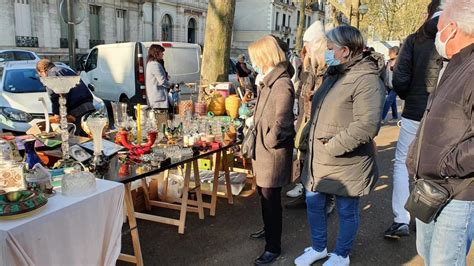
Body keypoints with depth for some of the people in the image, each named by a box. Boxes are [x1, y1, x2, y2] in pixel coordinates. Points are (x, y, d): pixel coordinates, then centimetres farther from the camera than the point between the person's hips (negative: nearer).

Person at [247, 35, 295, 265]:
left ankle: (273, 247, 19)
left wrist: (269, 142, -15)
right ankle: (269, 229, 44)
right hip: (262, 149, 9)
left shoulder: (282, 84, -22)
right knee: (264, 194, 23)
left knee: (271, 199, 3)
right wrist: (257, 143, 13)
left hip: (273, 153, -9)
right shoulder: (268, 81, 9)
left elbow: (281, 123, -27)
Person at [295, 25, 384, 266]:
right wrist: (311, 141, 12)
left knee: (346, 212, 12)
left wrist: (332, 147, -24)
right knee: (314, 204, 19)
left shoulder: (367, 80, -19)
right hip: (318, 160, 9)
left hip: (346, 164, -8)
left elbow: (367, 125, -29)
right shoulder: (333, 74, 10)